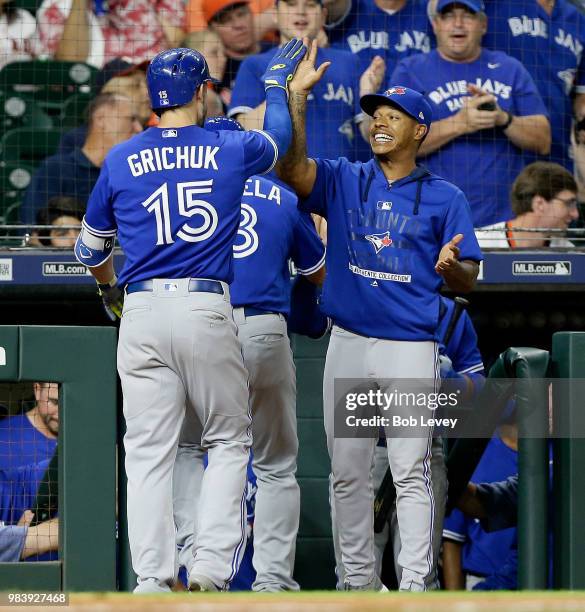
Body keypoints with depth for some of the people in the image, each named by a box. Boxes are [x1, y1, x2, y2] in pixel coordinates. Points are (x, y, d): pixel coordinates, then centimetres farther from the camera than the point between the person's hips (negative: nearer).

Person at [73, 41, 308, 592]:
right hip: (207, 309, -1)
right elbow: (278, 138, 29)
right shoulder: (230, 151, 4)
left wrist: (108, 288, 41)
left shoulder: (120, 161, 7)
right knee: (228, 441, 10)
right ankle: (212, 565, -3)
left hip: (141, 312, 1)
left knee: (148, 452, 2)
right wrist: (276, 83, 48)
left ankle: (152, 579, -3)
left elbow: (90, 247, 20)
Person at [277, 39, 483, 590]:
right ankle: (358, 581, 15)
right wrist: (297, 95, -19)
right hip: (348, 346, 3)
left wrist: (452, 266, -20)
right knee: (347, 472, 7)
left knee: (410, 473, -6)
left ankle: (415, 586, -6)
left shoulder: (444, 198, 4)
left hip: (411, 348, -3)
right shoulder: (342, 181, 9)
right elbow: (291, 167, -11)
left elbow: (467, 282, 4)